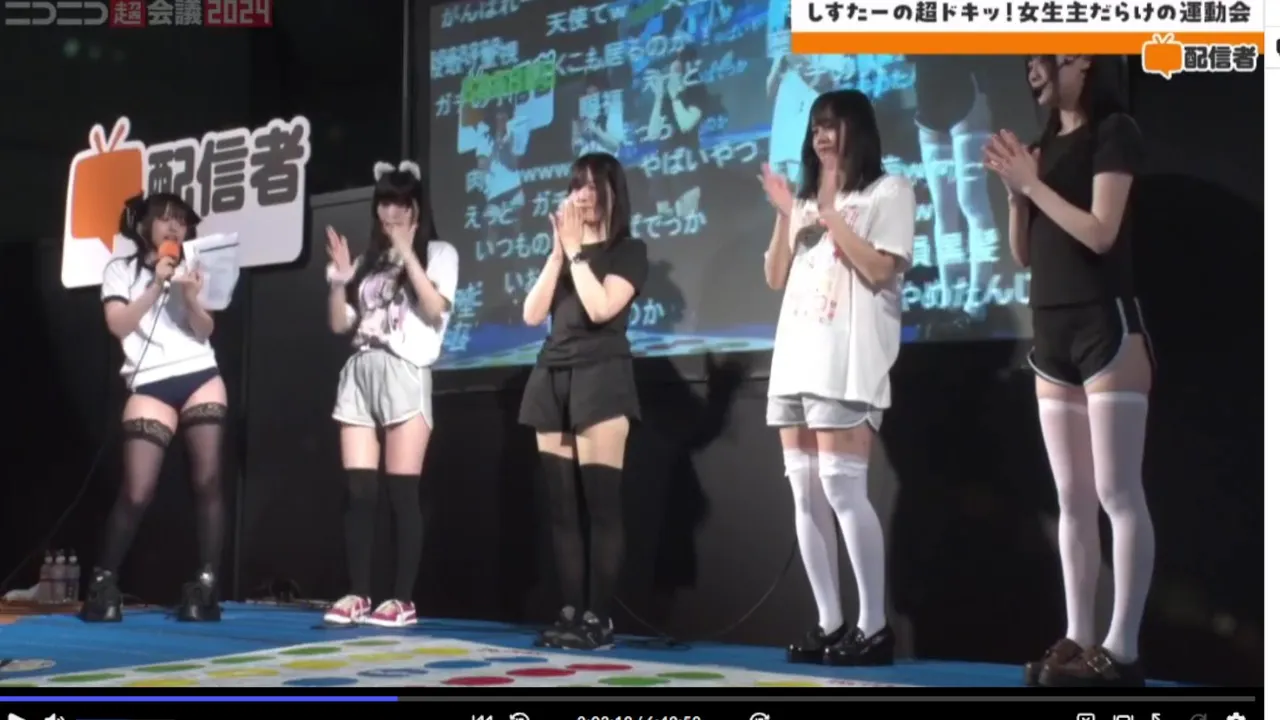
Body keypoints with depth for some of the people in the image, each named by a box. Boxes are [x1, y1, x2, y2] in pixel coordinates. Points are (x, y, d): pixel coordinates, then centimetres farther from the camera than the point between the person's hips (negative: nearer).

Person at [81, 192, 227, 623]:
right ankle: (103, 582, 0)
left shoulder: (190, 271, 17)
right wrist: (157, 286, -10)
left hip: (201, 378, 3)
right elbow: (118, 325, -4)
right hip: (150, 385, -2)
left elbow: (204, 331, 4)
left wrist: (191, 297, -14)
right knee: (137, 492, -11)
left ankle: (206, 585, -6)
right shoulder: (120, 271, 11)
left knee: (207, 482, -7)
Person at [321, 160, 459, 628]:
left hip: (405, 375, -5)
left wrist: (408, 253, -11)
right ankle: (358, 595, 3)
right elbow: (340, 324, 17)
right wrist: (339, 279, 2)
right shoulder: (370, 261, 20)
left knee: (402, 491, -8)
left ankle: (404, 600, -6)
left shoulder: (438, 253, 8)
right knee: (358, 490, -1)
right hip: (359, 374, 5)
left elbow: (435, 309, -10)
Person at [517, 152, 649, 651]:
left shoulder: (628, 251, 4)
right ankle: (570, 613, 3)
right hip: (552, 375, 6)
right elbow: (533, 315, 8)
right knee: (561, 505, 2)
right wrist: (558, 251, 2)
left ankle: (599, 619, -11)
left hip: (599, 376, -6)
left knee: (600, 503, -10)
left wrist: (576, 250, -5)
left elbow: (601, 307, -13)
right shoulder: (562, 251, 20)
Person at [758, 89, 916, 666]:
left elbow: (879, 269, -8)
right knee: (805, 493, 1)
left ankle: (873, 625, -11)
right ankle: (829, 623, 5)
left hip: (847, 363, -7)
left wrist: (828, 213, -9)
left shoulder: (889, 191, 5)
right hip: (795, 359, 7)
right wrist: (786, 214, 4)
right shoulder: (806, 197, 23)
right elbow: (775, 279, 16)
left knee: (841, 488, -15)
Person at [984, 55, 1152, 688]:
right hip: (1051, 335, 8)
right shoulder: (1046, 144, 16)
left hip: (1106, 327, -8)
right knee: (1072, 499, 6)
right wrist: (1015, 191, 1)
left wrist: (1035, 184, -8)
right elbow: (1024, 254, 15)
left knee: (1117, 493, -10)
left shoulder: (1113, 133, -3)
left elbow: (1099, 233, -15)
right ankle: (1077, 639, 8)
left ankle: (1121, 649, -12)